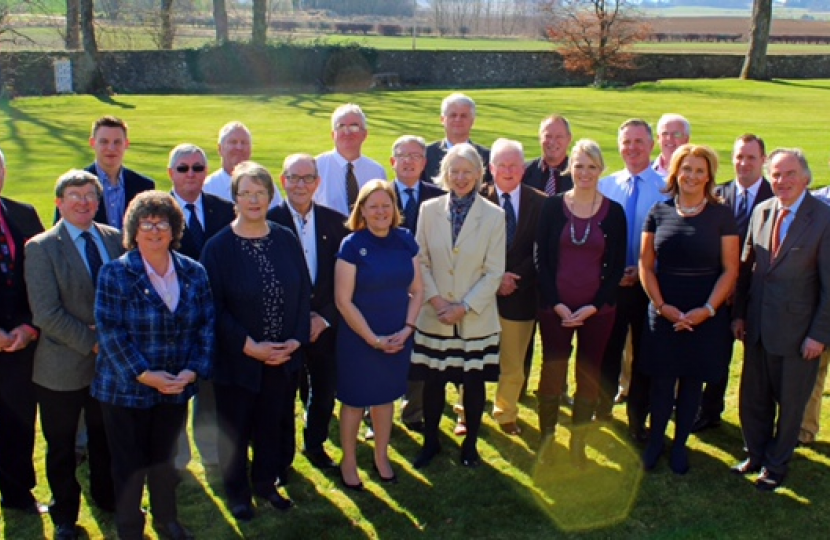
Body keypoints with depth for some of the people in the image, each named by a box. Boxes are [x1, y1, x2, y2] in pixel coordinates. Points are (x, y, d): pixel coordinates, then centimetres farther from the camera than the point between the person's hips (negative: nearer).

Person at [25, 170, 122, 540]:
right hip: (63, 367, -3)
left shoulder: (114, 239, 2)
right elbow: (46, 314, -17)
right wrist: (92, 342, -18)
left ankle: (107, 497, 42)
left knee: (106, 438, 19)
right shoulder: (41, 248, -11)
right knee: (61, 445, 13)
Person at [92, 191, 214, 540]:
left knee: (165, 459, 19)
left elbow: (205, 325, 0)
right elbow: (110, 331, -15)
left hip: (176, 389, 3)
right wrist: (145, 374, -20)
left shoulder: (193, 273, 1)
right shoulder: (115, 273, -10)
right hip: (126, 389, -3)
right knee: (130, 465, 9)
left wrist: (192, 370, -13)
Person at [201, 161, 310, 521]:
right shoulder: (219, 247, -10)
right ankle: (237, 491, 33)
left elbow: (304, 293, 2)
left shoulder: (286, 241, 0)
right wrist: (249, 346, -17)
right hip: (237, 359, -3)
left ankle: (265, 483, 38)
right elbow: (214, 306, -11)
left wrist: (296, 339, -9)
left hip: (283, 355, 3)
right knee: (236, 428, 12)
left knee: (272, 423, 17)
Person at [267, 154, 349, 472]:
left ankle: (315, 445, 38)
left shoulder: (335, 222, 0)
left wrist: (325, 317, -8)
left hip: (324, 324, 3)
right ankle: (282, 455, 30)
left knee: (324, 391, 15)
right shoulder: (269, 221, -9)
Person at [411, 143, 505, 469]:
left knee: (474, 384, 10)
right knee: (433, 382, 10)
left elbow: (494, 272, -6)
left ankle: (470, 444, 29)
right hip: (434, 317, 1)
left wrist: (464, 307, -13)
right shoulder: (429, 210, -1)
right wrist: (435, 300, -11)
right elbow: (421, 261, 1)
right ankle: (430, 442, 29)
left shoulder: (494, 215, -6)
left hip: (477, 318, -1)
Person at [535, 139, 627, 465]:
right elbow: (542, 259, -2)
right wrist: (556, 304, -10)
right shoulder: (553, 206, -1)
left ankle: (578, 443, 22)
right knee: (552, 373, 2)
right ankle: (546, 439, 18)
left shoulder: (614, 211, 0)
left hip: (597, 309, 1)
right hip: (555, 307, -1)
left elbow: (617, 266, 0)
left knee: (589, 376, 8)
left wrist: (593, 306, -9)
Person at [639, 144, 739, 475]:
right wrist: (661, 305, -9)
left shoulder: (721, 215, -2)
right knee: (662, 381, 5)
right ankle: (655, 442, 22)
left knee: (692, 382, 9)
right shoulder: (659, 212, 2)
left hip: (706, 315, 0)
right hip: (664, 313, 1)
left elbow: (730, 269, -3)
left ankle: (680, 445, 24)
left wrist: (707, 309, -13)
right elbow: (645, 264, 2)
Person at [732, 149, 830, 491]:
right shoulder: (761, 212, 3)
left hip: (797, 331, -4)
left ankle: (776, 465, 31)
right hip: (758, 327, 5)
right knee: (753, 399, 16)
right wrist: (739, 313, 7)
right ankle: (755, 455, 38)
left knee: (790, 404, 12)